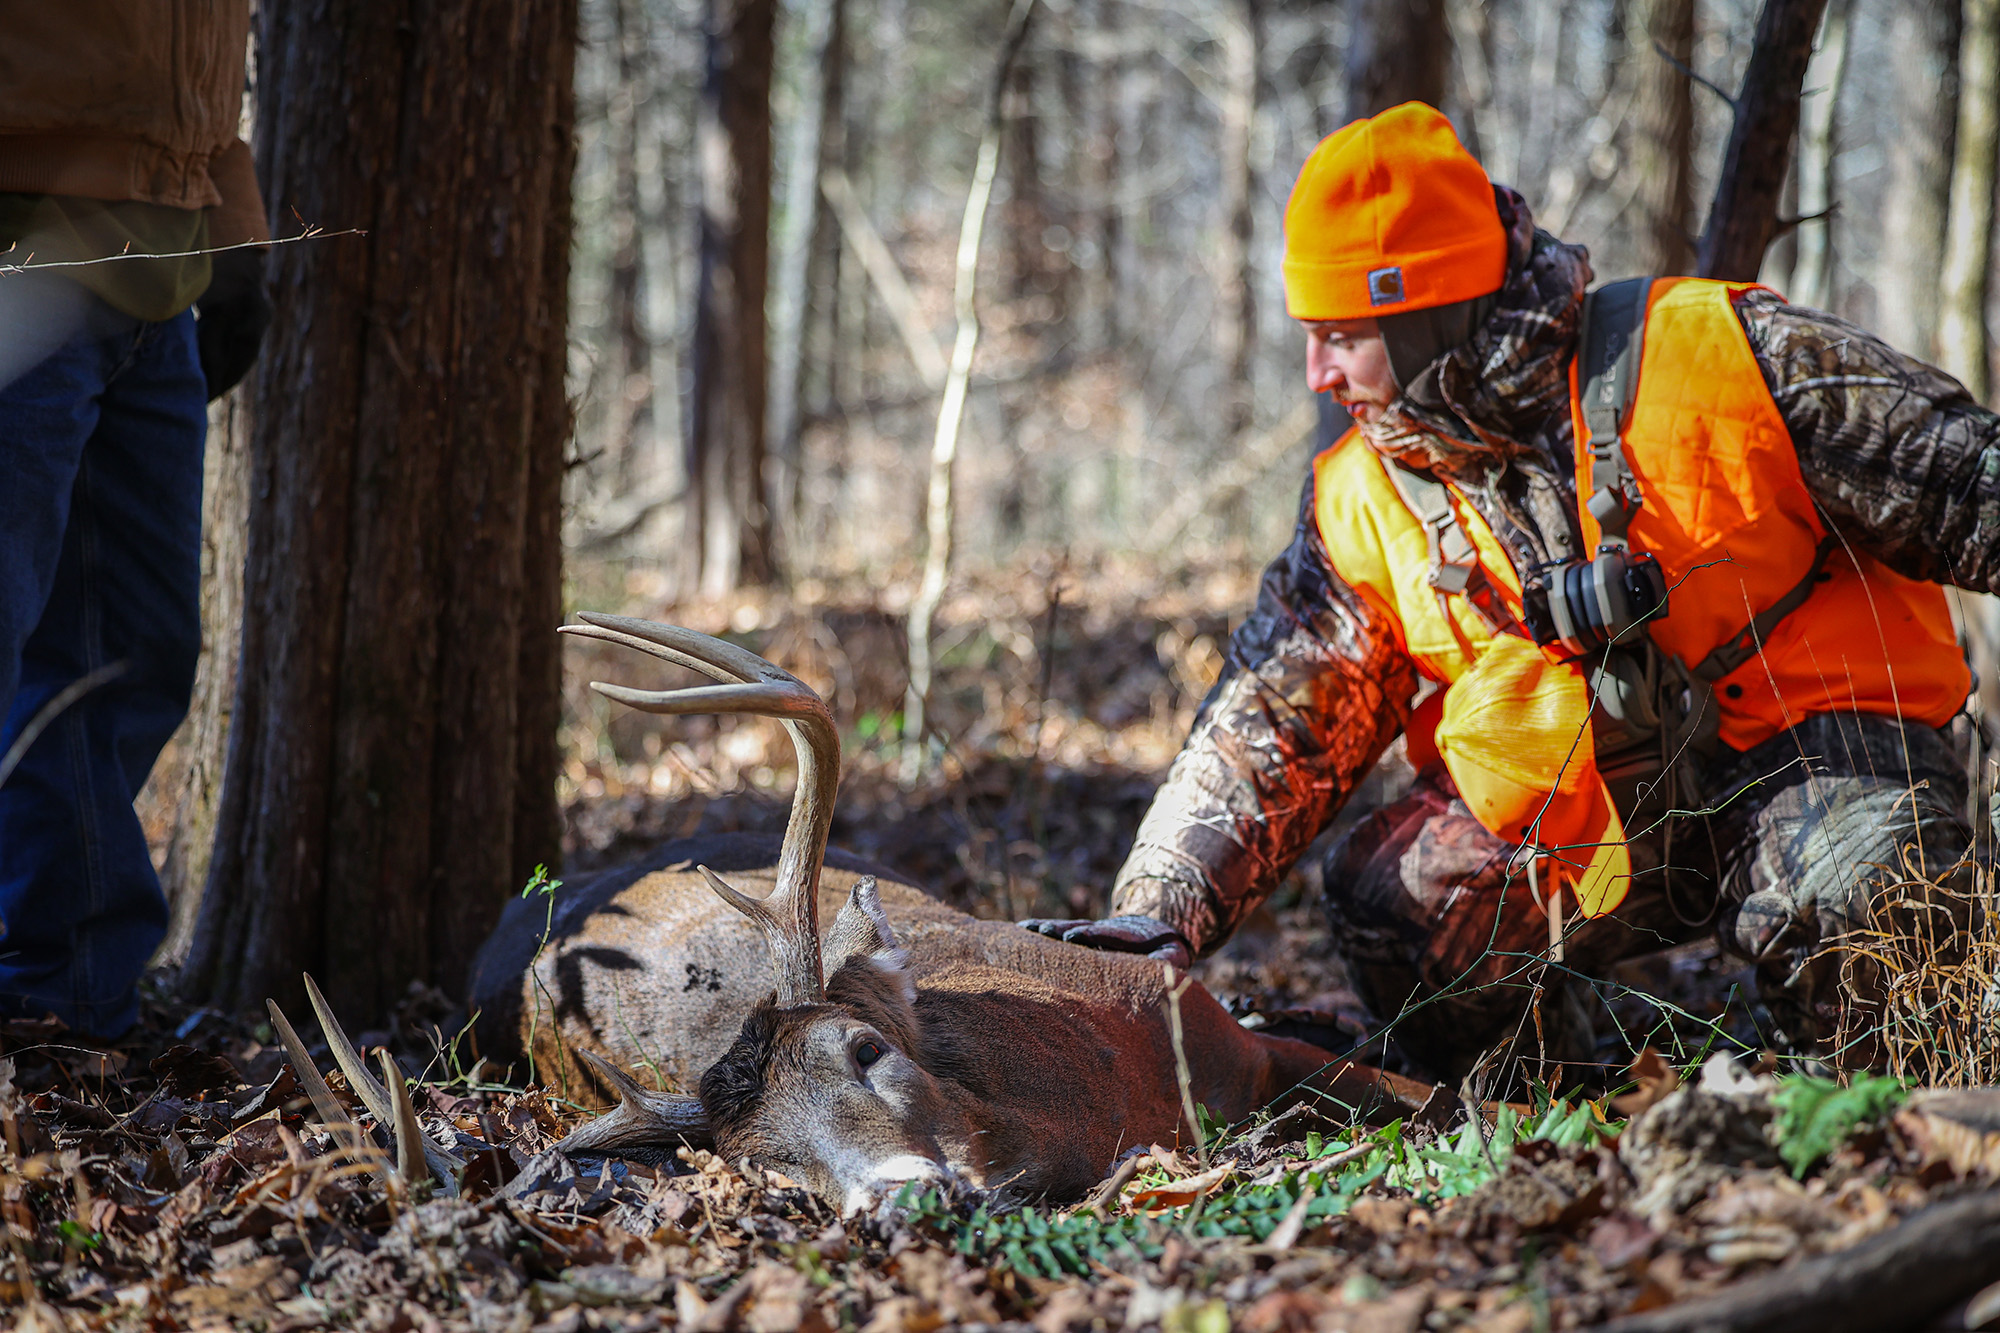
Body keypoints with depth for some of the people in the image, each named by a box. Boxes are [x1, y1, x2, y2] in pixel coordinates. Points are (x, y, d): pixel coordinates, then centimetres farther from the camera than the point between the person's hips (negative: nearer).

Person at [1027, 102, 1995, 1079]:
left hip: (1812, 746, -5)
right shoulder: (1363, 503, 0)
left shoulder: (1708, 353, -15)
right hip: (1586, 812, 5)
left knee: (1843, 903, -33)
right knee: (1381, 902, -12)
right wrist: (1156, 915, -10)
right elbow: (1268, 731, 2)